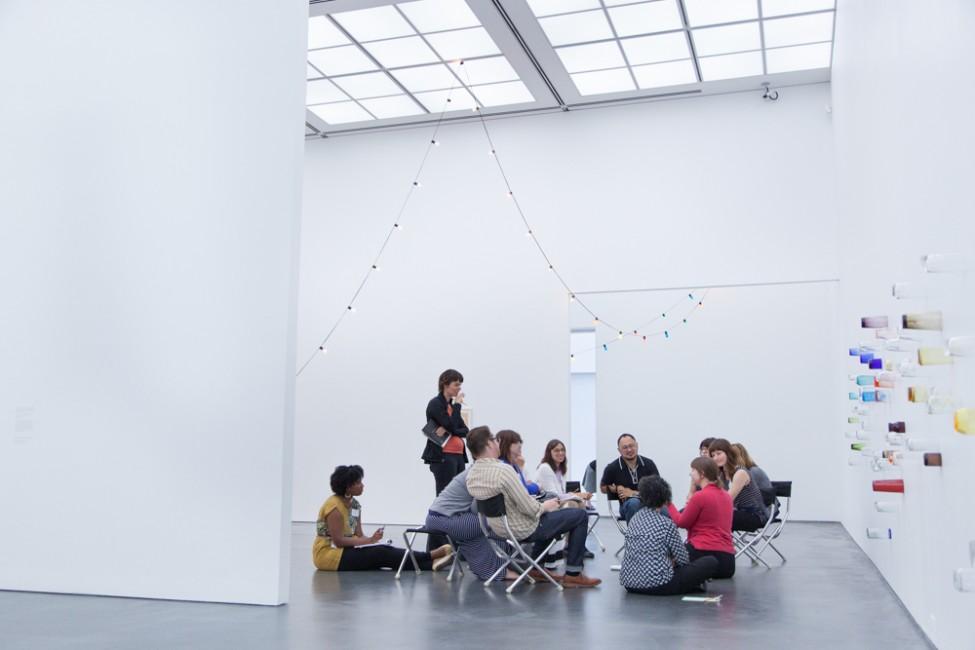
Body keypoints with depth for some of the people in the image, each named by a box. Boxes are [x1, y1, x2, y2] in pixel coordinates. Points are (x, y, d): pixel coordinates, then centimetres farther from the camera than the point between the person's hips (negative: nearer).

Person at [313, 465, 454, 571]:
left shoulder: (355, 505, 8)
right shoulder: (334, 506, -19)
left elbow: (359, 535, 4)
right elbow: (338, 540, -24)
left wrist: (371, 539, -18)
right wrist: (369, 540, -23)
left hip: (345, 550, 8)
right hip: (328, 555, -8)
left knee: (383, 551, -14)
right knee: (380, 554, -21)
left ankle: (430, 563, -26)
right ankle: (431, 557, -25)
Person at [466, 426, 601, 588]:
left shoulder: (471, 474, -5)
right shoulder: (503, 470, -31)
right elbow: (529, 508, -28)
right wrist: (544, 507, -7)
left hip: (499, 530, 8)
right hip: (525, 530, -8)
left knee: (548, 515, 33)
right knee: (579, 515, 6)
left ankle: (535, 568, 30)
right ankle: (573, 574, 10)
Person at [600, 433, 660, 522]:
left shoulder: (648, 464, 3)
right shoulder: (612, 468, 0)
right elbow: (603, 488, 16)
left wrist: (634, 493, -10)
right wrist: (616, 489, -5)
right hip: (627, 505, 0)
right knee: (634, 503, -38)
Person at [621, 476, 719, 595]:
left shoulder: (635, 518, 10)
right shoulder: (666, 523, -8)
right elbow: (682, 559, -2)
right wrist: (673, 561, 19)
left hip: (629, 584, 7)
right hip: (658, 585, -6)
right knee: (711, 562, 3)